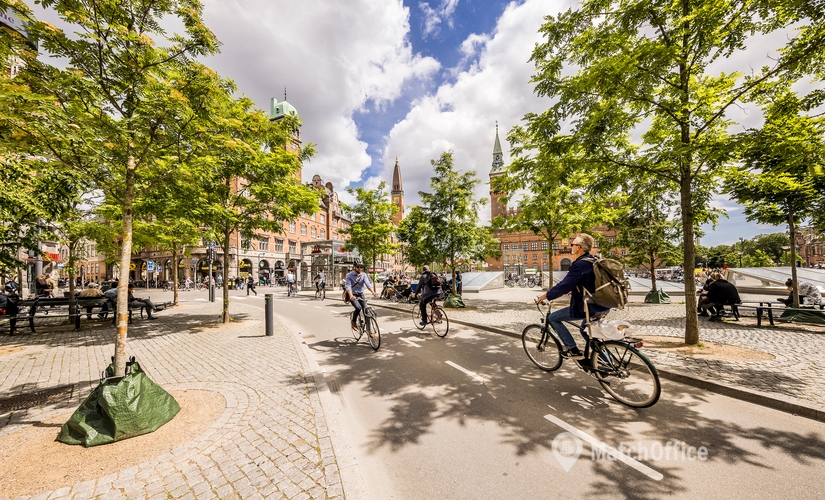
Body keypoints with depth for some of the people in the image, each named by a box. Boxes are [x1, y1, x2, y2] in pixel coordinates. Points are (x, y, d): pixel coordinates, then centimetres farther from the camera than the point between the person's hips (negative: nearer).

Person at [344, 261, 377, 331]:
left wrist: (373, 292, -37)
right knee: (358, 308, -26)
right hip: (352, 295, -3)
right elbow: (348, 286, -24)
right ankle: (353, 321, 3)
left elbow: (368, 284, -19)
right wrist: (351, 296, -42)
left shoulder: (363, 275, -5)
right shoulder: (349, 275, -12)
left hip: (361, 295, 3)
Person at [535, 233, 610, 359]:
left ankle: (573, 350, 2)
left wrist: (546, 295, -12)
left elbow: (564, 285, -23)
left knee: (553, 318, 0)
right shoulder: (593, 261, 9)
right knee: (585, 329, 34)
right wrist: (573, 291, 29)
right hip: (603, 306, 10)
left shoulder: (580, 264, -20)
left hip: (588, 307, -10)